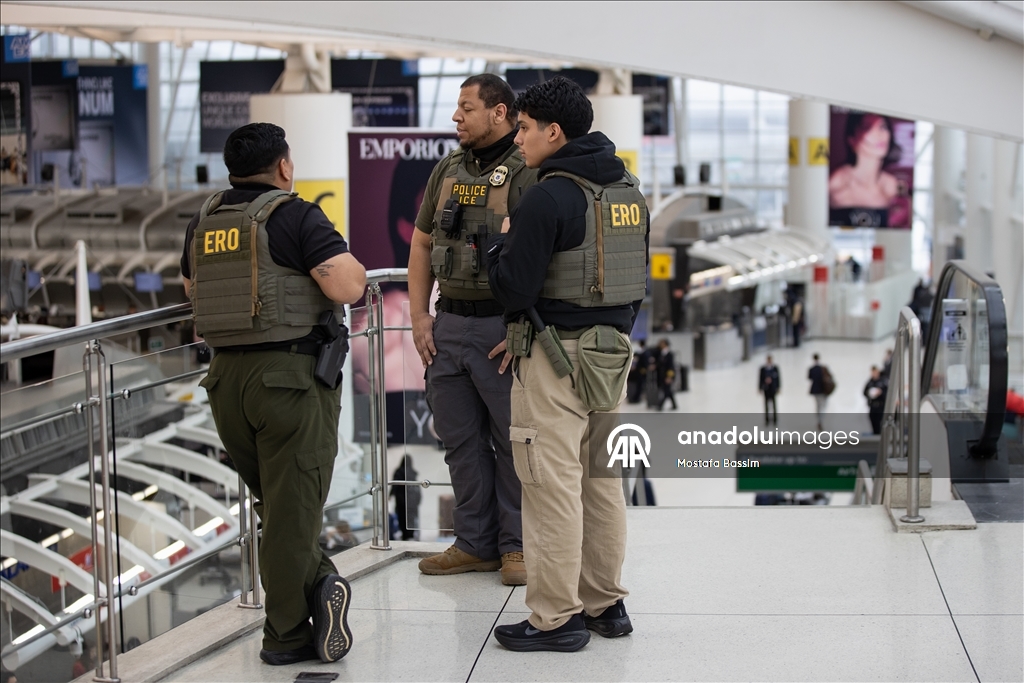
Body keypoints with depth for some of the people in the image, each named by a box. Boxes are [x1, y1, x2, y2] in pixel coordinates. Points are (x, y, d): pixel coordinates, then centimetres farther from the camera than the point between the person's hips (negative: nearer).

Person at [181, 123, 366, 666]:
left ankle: (318, 584, 5)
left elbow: (191, 288, 27)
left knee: (274, 503, 18)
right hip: (293, 375, -5)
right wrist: (348, 263, 3)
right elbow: (349, 287, -18)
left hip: (226, 376, 6)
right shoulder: (296, 217, -9)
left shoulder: (204, 222, 10)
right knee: (292, 508, 1)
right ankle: (286, 636, 4)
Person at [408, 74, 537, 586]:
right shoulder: (447, 170, 12)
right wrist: (419, 316, 10)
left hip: (503, 325, -7)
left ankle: (517, 545, 13)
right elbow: (422, 242, 18)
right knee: (460, 439, 12)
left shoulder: (528, 173, -10)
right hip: (450, 324, 7)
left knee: (514, 440, 1)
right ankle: (475, 544, 23)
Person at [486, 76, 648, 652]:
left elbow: (513, 287, -16)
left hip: (556, 359, -8)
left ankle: (556, 619, 4)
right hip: (613, 354, 8)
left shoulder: (549, 197, -16)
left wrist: (502, 243, 1)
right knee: (601, 481, 16)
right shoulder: (631, 191, 10)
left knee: (553, 486, -2)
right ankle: (607, 604, 24)